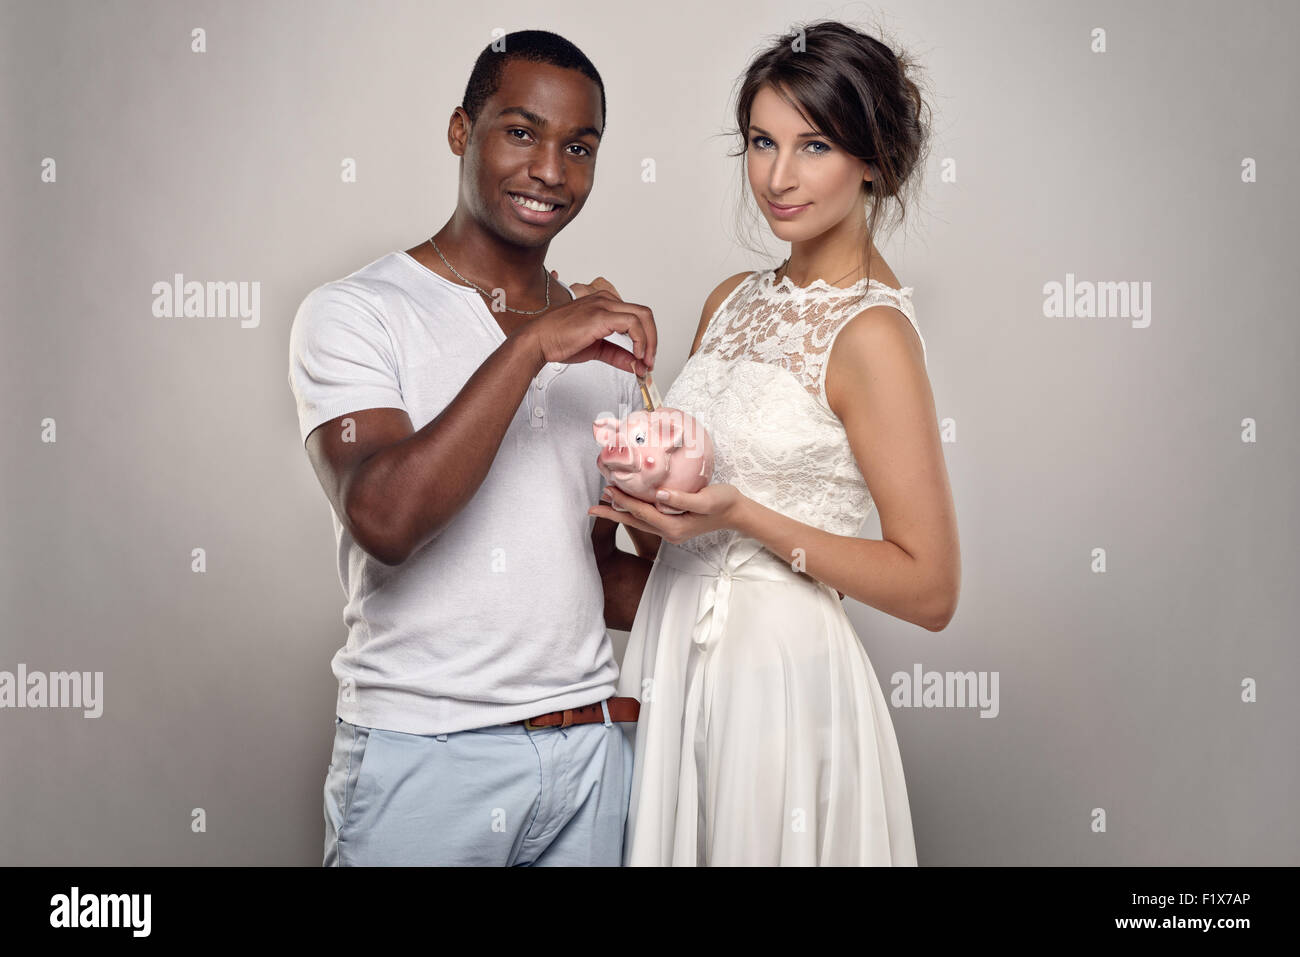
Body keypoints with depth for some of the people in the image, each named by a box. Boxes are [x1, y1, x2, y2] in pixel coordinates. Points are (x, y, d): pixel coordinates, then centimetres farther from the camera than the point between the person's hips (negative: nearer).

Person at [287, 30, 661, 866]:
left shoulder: (608, 341, 11)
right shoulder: (354, 312, -5)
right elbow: (385, 519, -22)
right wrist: (529, 344, -22)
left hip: (591, 752, 5)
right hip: (420, 756, -5)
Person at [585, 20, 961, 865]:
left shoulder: (872, 334, -15)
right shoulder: (735, 300, 7)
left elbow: (930, 589, -16)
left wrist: (742, 517, -21)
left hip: (780, 672, -7)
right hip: (673, 653, 7)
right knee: (665, 844, 18)